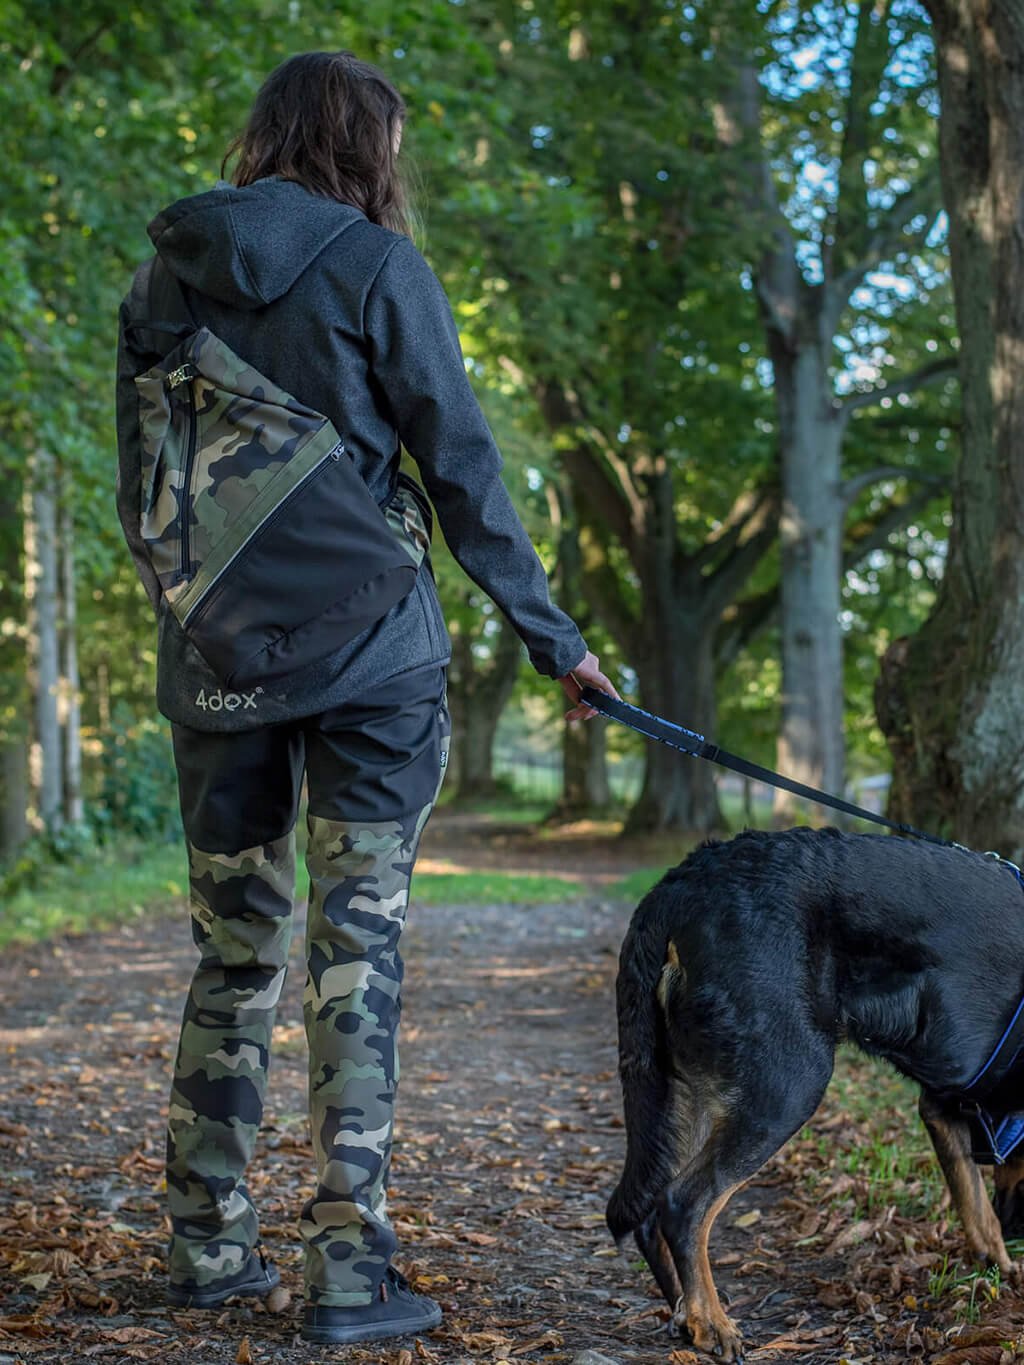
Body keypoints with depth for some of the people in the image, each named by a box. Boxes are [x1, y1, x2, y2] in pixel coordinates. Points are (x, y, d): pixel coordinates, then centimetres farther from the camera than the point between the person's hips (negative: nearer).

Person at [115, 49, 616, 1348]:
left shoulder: (163, 279, 9)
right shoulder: (373, 267, -5)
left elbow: (138, 491, 13)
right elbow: (462, 469, -6)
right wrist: (554, 639, 0)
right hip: (366, 657, -4)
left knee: (234, 947, 14)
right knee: (358, 946, 1)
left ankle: (209, 1247, 19)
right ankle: (348, 1268, 1)